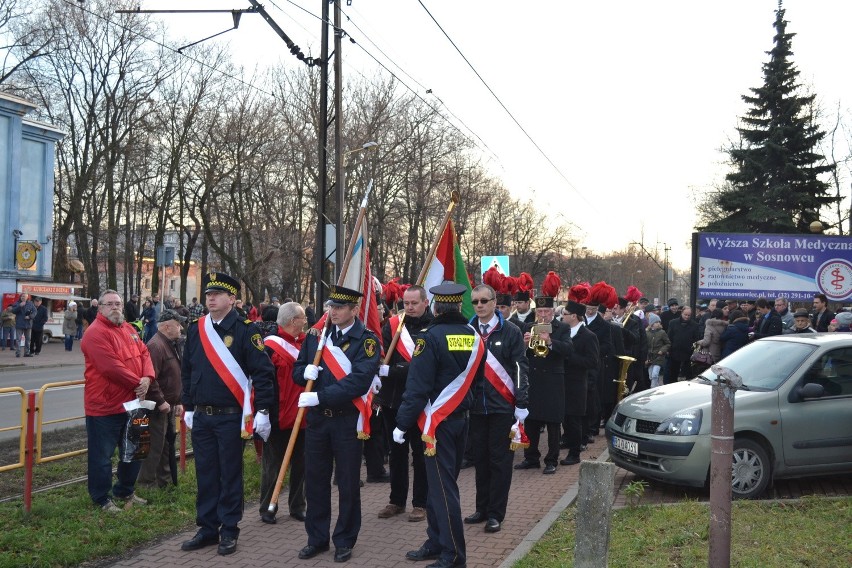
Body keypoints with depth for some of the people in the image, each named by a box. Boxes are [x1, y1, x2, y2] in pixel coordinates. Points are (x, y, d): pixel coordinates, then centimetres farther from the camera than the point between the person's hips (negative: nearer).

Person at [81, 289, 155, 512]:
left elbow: (144, 354, 8)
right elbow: (111, 367, -24)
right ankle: (101, 499, 14)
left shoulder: (129, 329, 13)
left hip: (131, 403, 9)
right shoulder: (96, 333, -16)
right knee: (102, 456, 2)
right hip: (104, 406, -9)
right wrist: (137, 383, -16)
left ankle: (125, 491, 35)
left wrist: (147, 378, -11)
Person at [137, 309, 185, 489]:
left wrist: (177, 401, 16)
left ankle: (166, 479, 27)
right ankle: (147, 482, 6)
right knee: (156, 445, -4)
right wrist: (161, 402, -23)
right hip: (158, 407, -10)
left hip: (168, 405, 10)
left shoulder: (170, 345, 14)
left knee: (168, 442, 17)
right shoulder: (156, 346, -20)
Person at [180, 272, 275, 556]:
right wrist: (188, 407, 15)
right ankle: (207, 528, 22)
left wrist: (263, 411, -15)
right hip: (201, 416, 5)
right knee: (205, 474, 11)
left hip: (231, 416, -5)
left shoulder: (245, 330, -9)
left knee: (230, 475, 4)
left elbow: (263, 372, -11)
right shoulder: (195, 330, 7)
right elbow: (187, 370, 15)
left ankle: (229, 531, 15)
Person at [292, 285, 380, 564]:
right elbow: (297, 370, 13)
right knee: (315, 480, 11)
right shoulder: (315, 334, 7)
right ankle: (317, 537, 24)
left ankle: (345, 541, 20)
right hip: (316, 418, 5)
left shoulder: (366, 340, -10)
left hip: (348, 421, -4)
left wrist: (319, 396, -25)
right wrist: (305, 372, -12)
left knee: (348, 483, 6)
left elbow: (360, 381, -22)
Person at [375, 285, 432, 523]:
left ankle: (420, 503, 17)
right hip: (393, 398, 4)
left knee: (420, 452, 6)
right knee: (396, 451, 14)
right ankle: (396, 500, 26)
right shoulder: (392, 325, 3)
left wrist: (391, 371, -25)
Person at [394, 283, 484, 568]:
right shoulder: (475, 336, 4)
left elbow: (418, 386, -18)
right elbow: (476, 378, 11)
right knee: (442, 482, 16)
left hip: (438, 421, -7)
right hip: (461, 418, 7)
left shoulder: (432, 337, -15)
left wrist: (403, 423, -12)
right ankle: (436, 543, 25)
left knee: (442, 486, -2)